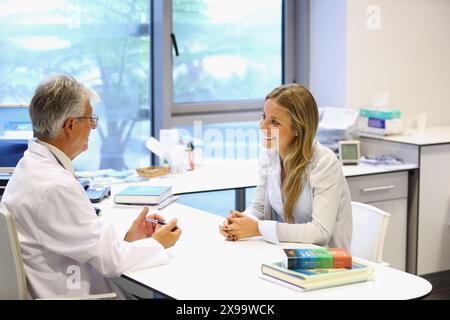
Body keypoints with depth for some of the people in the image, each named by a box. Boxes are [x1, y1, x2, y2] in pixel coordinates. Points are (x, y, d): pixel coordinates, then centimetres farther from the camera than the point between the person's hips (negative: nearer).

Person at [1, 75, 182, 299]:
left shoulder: (32, 163, 6)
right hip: (69, 294, -9)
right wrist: (158, 243, -1)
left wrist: (126, 240, 4)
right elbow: (112, 260, -17)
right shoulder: (56, 187, -24)